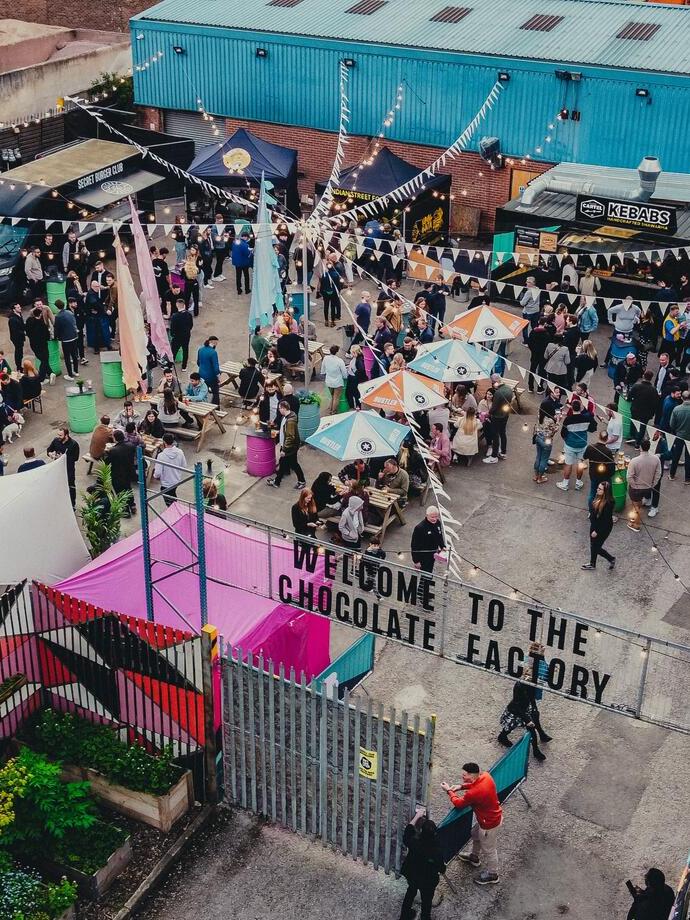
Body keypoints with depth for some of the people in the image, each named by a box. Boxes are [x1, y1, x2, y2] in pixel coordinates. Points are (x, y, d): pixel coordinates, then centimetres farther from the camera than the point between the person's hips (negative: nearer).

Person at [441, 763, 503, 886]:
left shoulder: (473, 793, -39)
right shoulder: (485, 776, -18)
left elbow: (458, 803, -18)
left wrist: (449, 791, -3)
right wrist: (461, 786, -4)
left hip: (489, 823, -9)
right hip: (495, 815, 9)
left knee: (488, 849, 16)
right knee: (475, 834, 32)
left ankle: (492, 875, 40)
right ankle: (474, 857, 58)